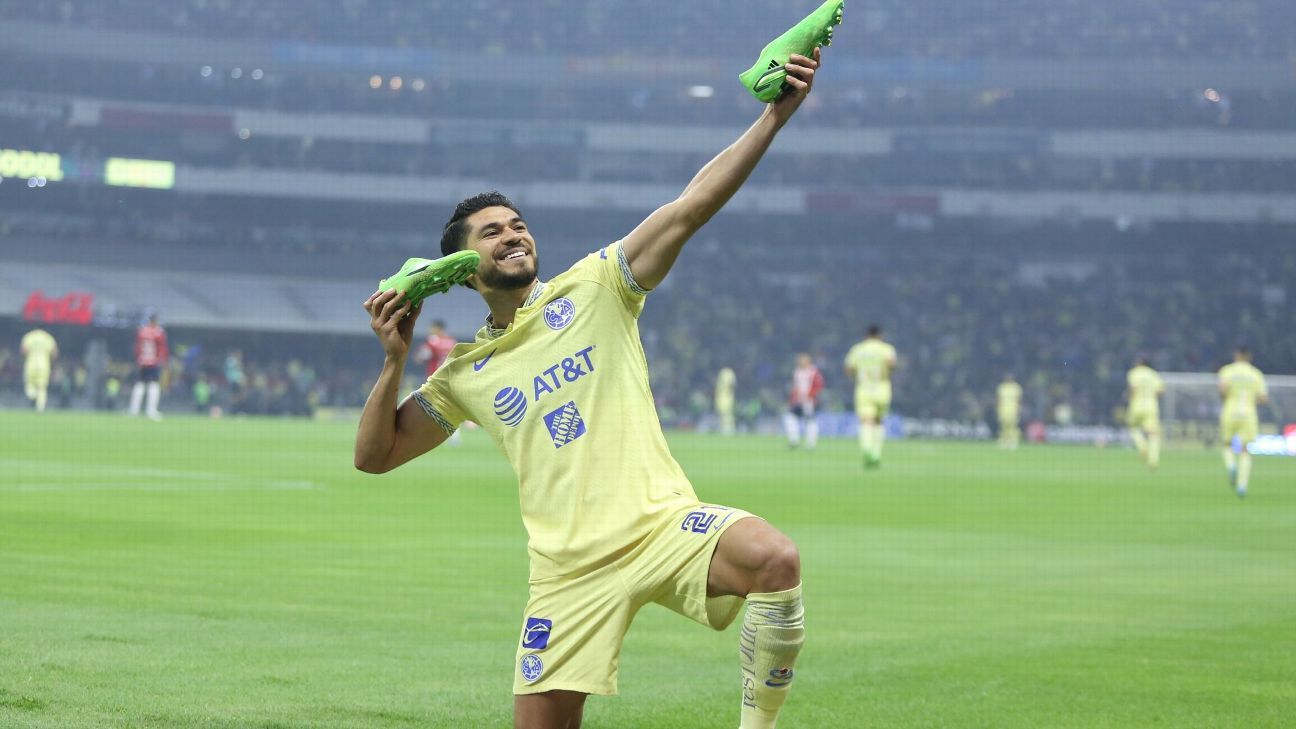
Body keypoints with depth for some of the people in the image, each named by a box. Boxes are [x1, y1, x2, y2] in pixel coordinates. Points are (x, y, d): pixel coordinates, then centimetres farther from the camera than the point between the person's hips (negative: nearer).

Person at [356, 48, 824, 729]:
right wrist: (394, 361, 4)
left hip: (660, 522, -2)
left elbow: (691, 206, -1)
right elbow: (374, 455, 18)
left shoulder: (594, 287, 8)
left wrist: (776, 114, -10)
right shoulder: (465, 374, 15)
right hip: (570, 566, 3)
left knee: (776, 559, -32)